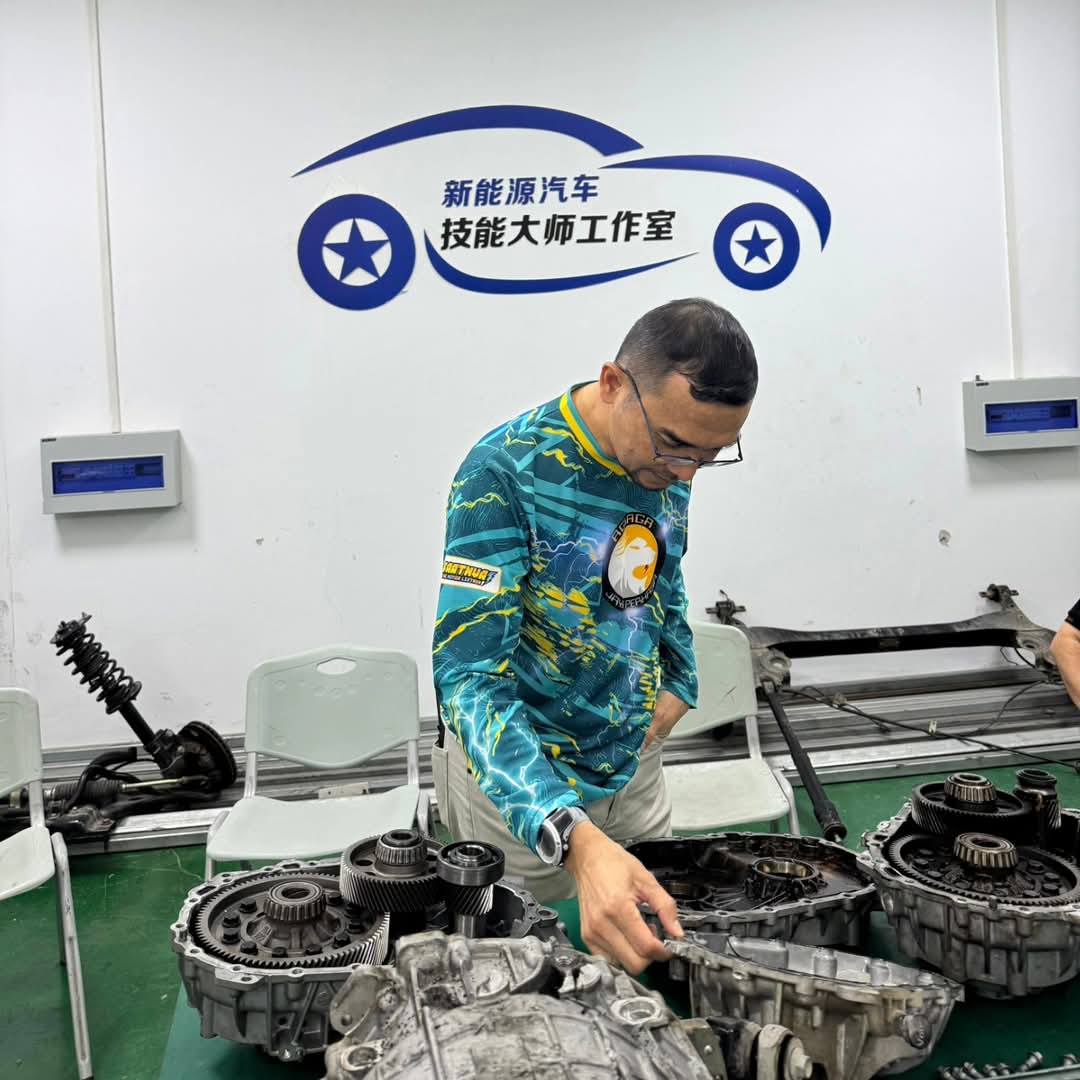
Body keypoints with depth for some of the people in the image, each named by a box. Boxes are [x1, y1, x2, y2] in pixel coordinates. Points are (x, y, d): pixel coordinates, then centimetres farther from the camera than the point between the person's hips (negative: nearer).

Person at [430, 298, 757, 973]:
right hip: (516, 774, -5)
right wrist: (575, 838, -43)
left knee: (652, 956, 18)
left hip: (633, 761, 6)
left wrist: (679, 683, 6)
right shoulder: (503, 472, -26)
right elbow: (468, 674, -32)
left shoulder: (667, 459, -5)